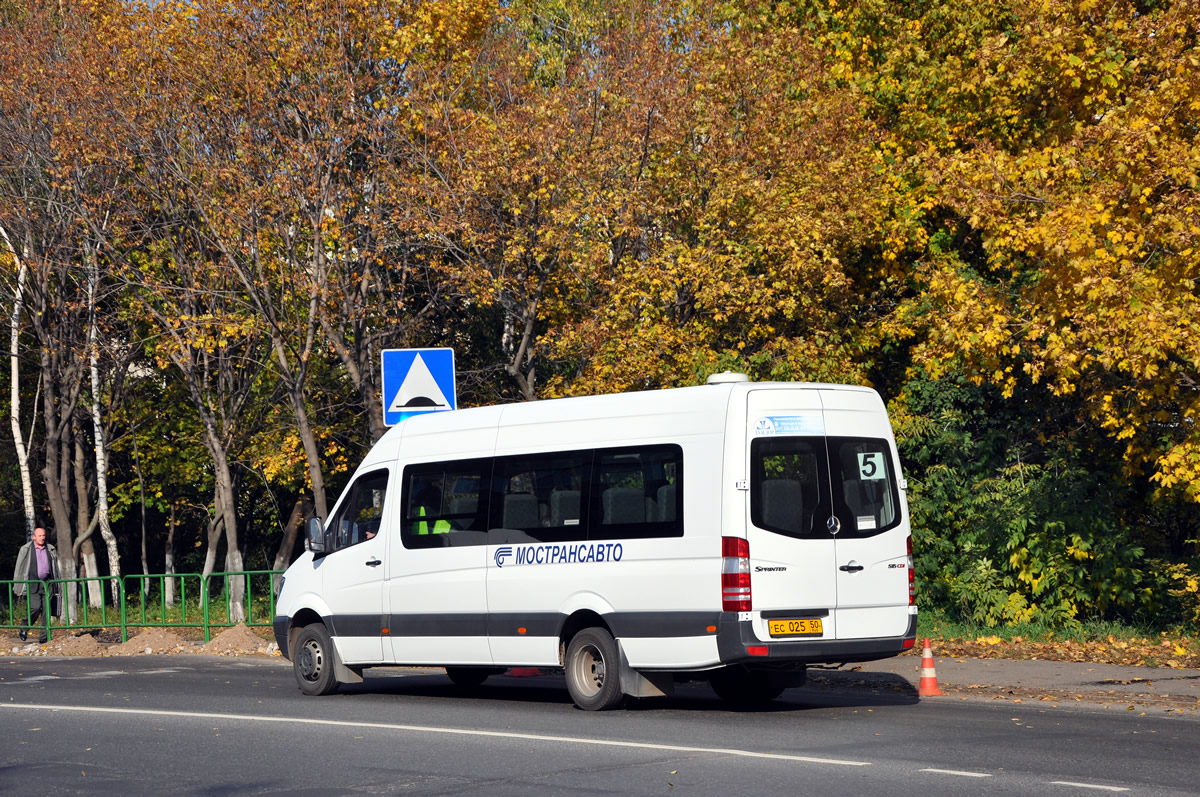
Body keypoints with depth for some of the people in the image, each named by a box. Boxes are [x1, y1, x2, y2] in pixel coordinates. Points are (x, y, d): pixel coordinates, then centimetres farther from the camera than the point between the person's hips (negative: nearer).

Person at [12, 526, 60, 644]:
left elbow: (56, 567, 18)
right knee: (35, 607, -18)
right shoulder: (26, 549, 3)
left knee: (47, 609, -3)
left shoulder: (50, 549, 11)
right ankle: (25, 629, 6)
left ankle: (44, 637, 2)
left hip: (47, 583, 3)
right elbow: (18, 569, 6)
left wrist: (56, 586, 15)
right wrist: (18, 587, 3)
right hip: (32, 583, -3)